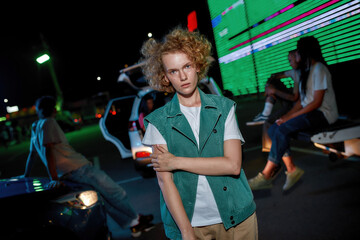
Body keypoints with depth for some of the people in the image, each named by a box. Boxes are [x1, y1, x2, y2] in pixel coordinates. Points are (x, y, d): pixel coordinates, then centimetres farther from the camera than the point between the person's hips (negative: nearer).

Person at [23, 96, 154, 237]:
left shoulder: (35, 128, 18)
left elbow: (32, 154, 24)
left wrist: (26, 176, 33)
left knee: (105, 199, 11)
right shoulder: (48, 122, -9)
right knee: (114, 192, 2)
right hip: (77, 168, -10)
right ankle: (136, 220, 16)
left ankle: (134, 225, 16)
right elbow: (48, 151, -19)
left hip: (65, 174, 10)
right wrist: (54, 178, -22)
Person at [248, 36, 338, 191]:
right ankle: (291, 169, -15)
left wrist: (291, 116, -18)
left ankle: (266, 175, -25)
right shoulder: (306, 70, 20)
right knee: (274, 129, -11)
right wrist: (287, 115, 0)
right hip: (309, 112, 9)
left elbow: (317, 102, -17)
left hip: (323, 114, -9)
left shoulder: (318, 69, -10)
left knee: (283, 129, -28)